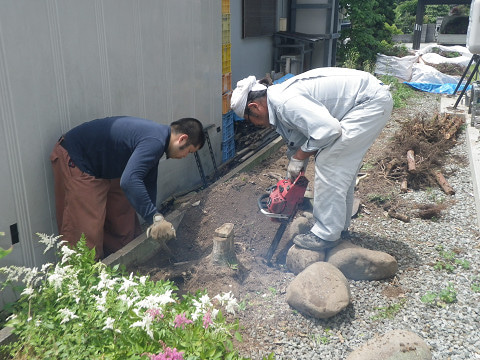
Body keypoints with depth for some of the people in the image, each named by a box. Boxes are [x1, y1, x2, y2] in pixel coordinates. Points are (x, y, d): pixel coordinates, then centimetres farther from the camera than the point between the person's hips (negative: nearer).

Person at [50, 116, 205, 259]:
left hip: (104, 168, 11)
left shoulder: (156, 136, 3)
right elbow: (129, 181, -43)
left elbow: (149, 182, 12)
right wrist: (155, 218, -38)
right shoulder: (154, 142, -29)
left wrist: (153, 222, 14)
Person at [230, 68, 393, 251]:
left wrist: (299, 156, -13)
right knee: (343, 167, 16)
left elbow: (328, 130, -29)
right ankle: (339, 225, 29)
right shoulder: (280, 100, 10)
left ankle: (326, 234, 1)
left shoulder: (285, 101, -21)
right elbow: (297, 142, 20)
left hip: (372, 101, -10)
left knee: (328, 163, -9)